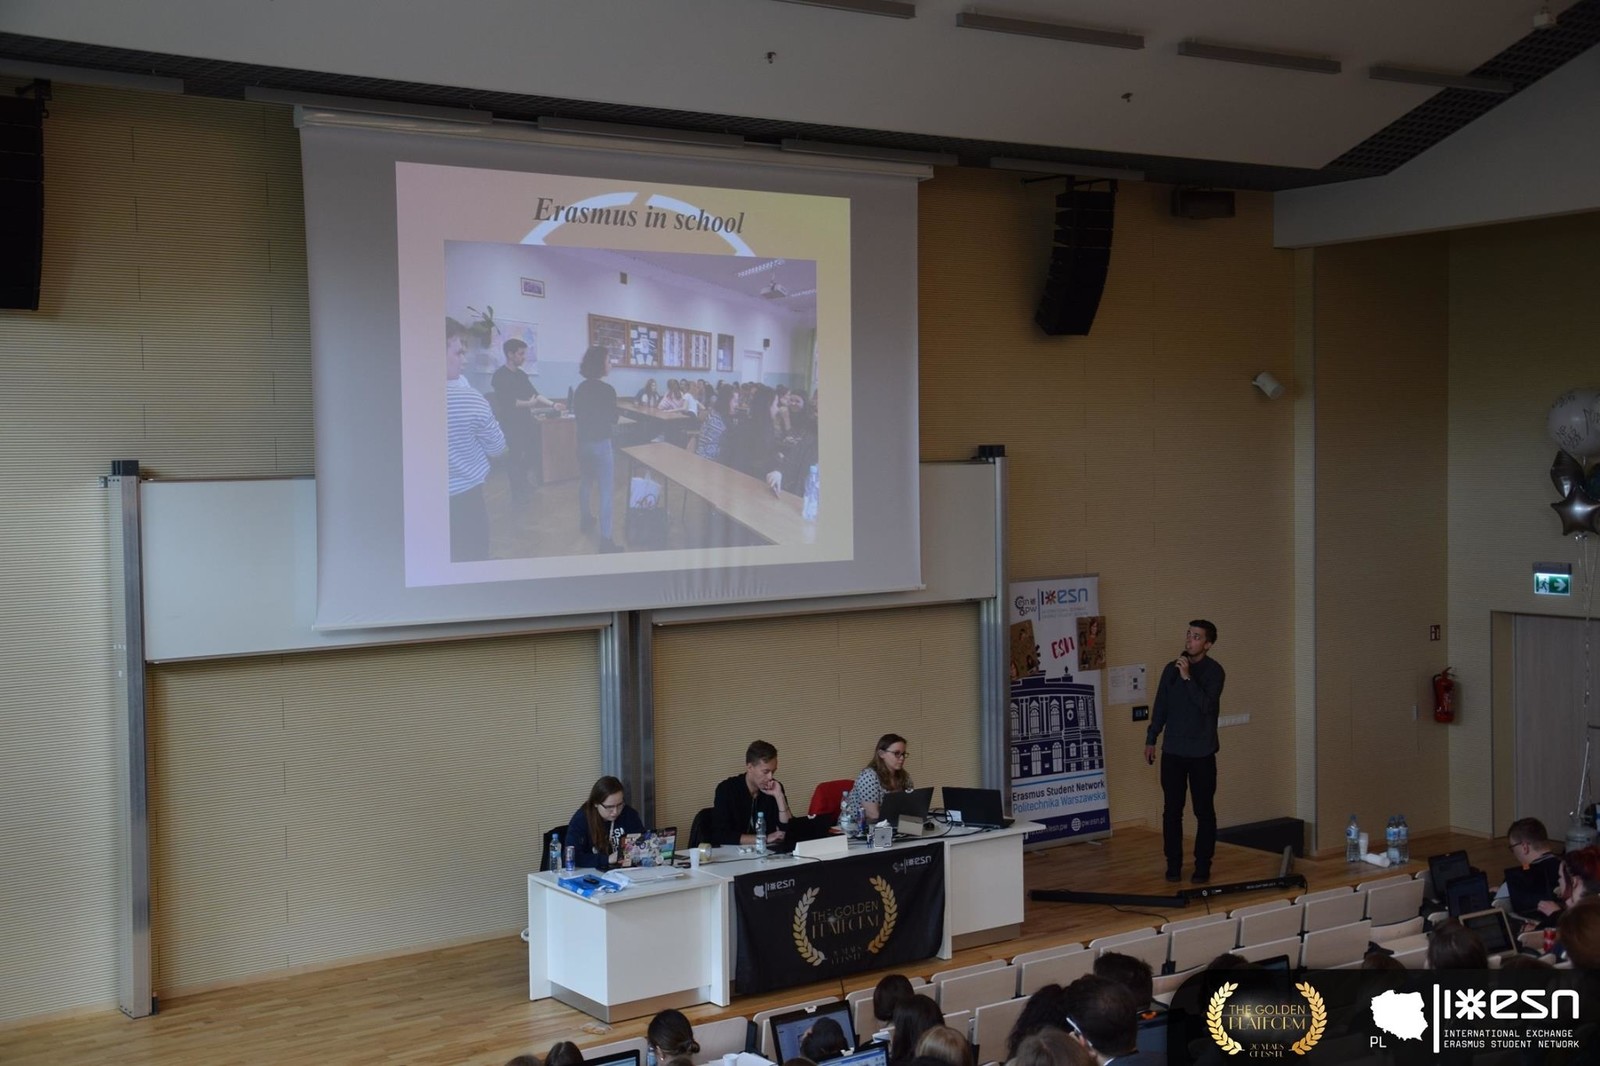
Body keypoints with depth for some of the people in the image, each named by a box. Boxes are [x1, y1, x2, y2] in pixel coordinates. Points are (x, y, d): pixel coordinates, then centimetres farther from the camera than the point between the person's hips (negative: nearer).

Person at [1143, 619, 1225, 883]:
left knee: (1204, 811, 3)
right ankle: (1173, 863, 14)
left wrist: (1187, 677, -24)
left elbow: (1207, 705, -20)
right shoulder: (1172, 668, 5)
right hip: (1172, 751, 3)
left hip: (1202, 753, -3)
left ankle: (1203, 866, 11)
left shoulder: (1214, 671, -7)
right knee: (1171, 810, 6)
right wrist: (1151, 740, 10)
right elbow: (1161, 706, 11)